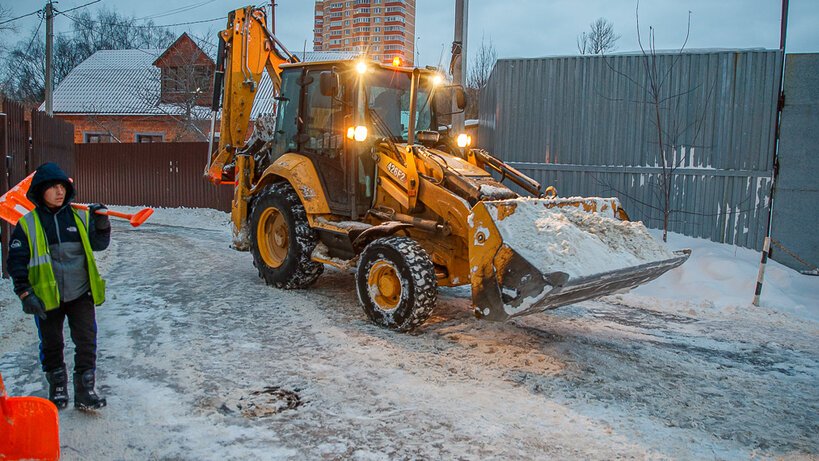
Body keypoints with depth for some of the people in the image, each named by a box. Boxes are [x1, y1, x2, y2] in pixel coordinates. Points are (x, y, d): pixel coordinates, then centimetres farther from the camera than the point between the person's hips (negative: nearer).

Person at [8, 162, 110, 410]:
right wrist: (25, 293, -10)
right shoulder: (27, 224, -2)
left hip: (80, 295, 1)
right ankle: (57, 387, 32)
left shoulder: (79, 216, 3)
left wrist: (101, 225, -11)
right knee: (51, 344, 13)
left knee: (86, 341, -1)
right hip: (47, 297, -1)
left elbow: (98, 245, 8)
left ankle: (84, 391, 11)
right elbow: (17, 262, -2)